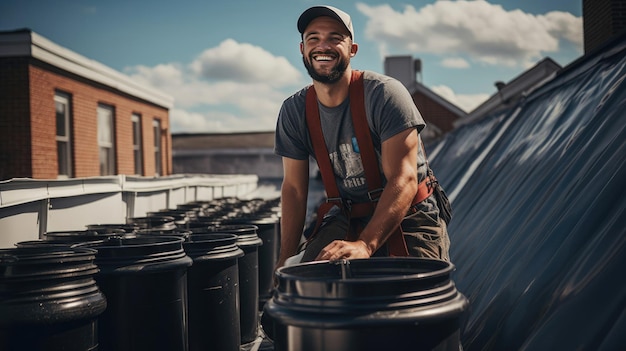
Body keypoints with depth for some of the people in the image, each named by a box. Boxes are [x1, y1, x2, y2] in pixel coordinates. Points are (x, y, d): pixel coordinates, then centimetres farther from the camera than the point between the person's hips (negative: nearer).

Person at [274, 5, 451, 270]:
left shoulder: (384, 94, -17)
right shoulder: (293, 111, -2)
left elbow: (404, 180, -24)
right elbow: (294, 188, 2)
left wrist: (365, 245, -36)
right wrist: (286, 258, -6)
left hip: (408, 216, -2)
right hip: (346, 217, 3)